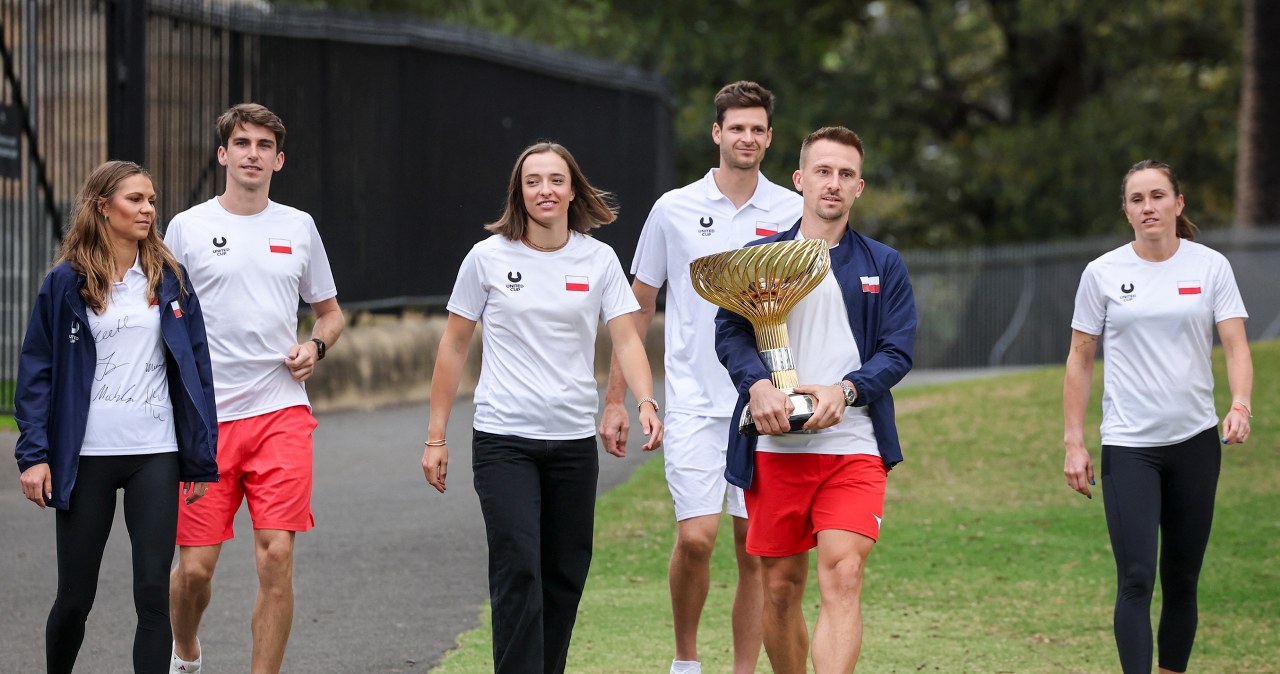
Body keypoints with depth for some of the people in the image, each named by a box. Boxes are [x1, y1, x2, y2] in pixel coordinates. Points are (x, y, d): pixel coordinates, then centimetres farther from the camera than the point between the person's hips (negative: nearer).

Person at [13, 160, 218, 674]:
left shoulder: (169, 279, 6)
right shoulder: (66, 283, 0)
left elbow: (195, 367, 7)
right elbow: (36, 371, 0)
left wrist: (202, 458, 4)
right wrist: (34, 454, -9)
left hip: (156, 455, 1)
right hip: (85, 457, -1)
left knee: (153, 593, -5)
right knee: (75, 596, 6)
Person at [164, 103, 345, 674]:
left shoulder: (299, 228, 11)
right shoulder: (187, 228, 4)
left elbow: (330, 312, 23)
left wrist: (316, 345, 1)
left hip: (280, 413, 1)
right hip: (203, 418, -1)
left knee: (276, 558, -10)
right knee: (194, 567, 0)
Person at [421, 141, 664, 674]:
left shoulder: (598, 260, 4)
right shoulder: (489, 258, -1)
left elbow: (626, 339, -2)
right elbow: (454, 346, 6)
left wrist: (645, 401, -22)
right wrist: (436, 436, 4)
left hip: (574, 440, 3)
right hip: (503, 438, -3)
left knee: (565, 577, 7)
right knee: (518, 571, -14)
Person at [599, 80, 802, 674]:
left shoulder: (793, 213, 4)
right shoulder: (674, 210, 4)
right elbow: (638, 309, 10)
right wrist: (615, 400, 7)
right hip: (695, 403, -1)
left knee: (755, 549, 2)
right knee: (696, 537, -12)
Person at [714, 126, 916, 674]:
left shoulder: (883, 265, 11)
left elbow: (897, 351, 3)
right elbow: (729, 332, 0)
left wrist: (844, 391, -16)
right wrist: (759, 385, -20)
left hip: (853, 447, -1)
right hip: (773, 447, 1)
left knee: (842, 578, -17)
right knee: (780, 588, 7)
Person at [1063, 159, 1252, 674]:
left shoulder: (1210, 266, 2)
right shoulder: (1103, 273, 1)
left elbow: (1235, 345, -4)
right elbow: (1080, 360, 6)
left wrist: (1240, 405, -23)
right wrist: (1073, 442, -1)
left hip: (1195, 439, 1)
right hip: (1128, 446, -1)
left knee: (1182, 580, 6)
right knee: (1136, 579, -12)